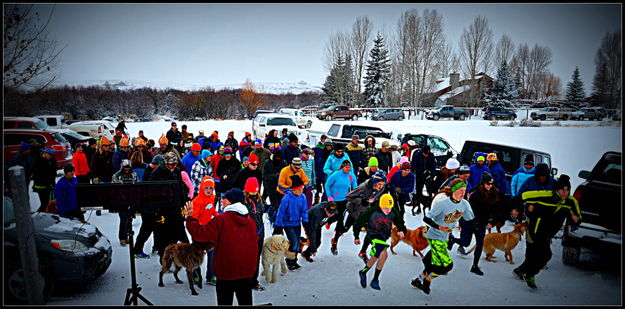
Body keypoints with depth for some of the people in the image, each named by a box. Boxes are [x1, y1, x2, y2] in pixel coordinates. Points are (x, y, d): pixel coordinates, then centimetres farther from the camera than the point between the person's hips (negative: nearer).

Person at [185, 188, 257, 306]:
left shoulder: (221, 219, -15)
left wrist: (190, 218, -4)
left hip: (227, 273, -5)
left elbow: (201, 234, -16)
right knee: (245, 301, 13)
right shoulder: (251, 221, 3)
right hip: (247, 272, 5)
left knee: (225, 301, 7)